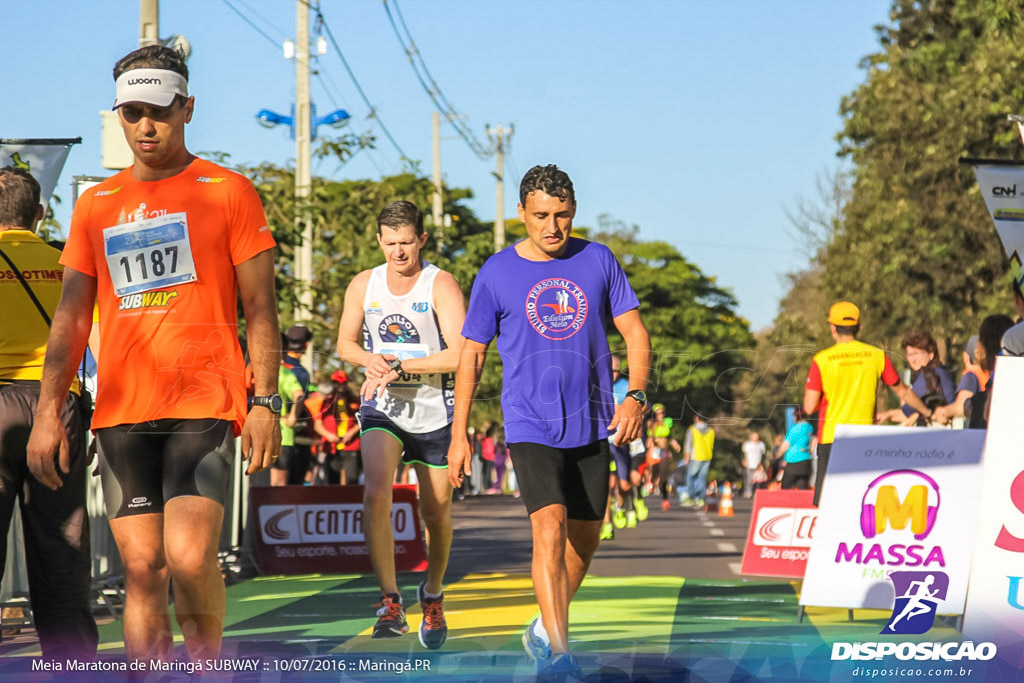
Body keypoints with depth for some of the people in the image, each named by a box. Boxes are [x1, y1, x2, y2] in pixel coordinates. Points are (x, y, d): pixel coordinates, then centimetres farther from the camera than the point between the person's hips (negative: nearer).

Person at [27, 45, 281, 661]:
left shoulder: (228, 192, 6)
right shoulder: (96, 206, 15)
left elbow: (260, 307, 3)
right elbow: (71, 317, 15)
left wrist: (266, 403, -6)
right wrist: (48, 411, 5)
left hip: (205, 404, -4)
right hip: (121, 410, 4)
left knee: (189, 556, -17)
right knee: (142, 568, -1)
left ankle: (206, 659, 8)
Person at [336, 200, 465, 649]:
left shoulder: (441, 285, -10)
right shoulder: (363, 286, 2)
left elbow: (458, 356, -18)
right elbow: (346, 344, 14)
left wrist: (398, 366, -21)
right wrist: (369, 359, -9)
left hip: (434, 411, -1)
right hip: (382, 408, 2)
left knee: (436, 510, 9)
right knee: (376, 491, -23)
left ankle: (432, 595, 35)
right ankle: (390, 601, -22)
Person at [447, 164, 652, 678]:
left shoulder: (599, 261, 3)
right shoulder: (497, 274, -2)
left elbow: (634, 332, 5)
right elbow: (471, 355, 4)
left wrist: (635, 395, -12)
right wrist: (459, 436, 1)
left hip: (591, 425, 3)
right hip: (531, 427, -3)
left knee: (583, 541, 11)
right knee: (550, 530, -20)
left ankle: (543, 632, 33)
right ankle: (558, 655, -21)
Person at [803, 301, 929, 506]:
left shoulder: (822, 360, -5)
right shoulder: (876, 356, 1)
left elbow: (809, 407, -6)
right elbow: (903, 392, 14)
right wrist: (928, 412, 30)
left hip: (831, 437, -2)